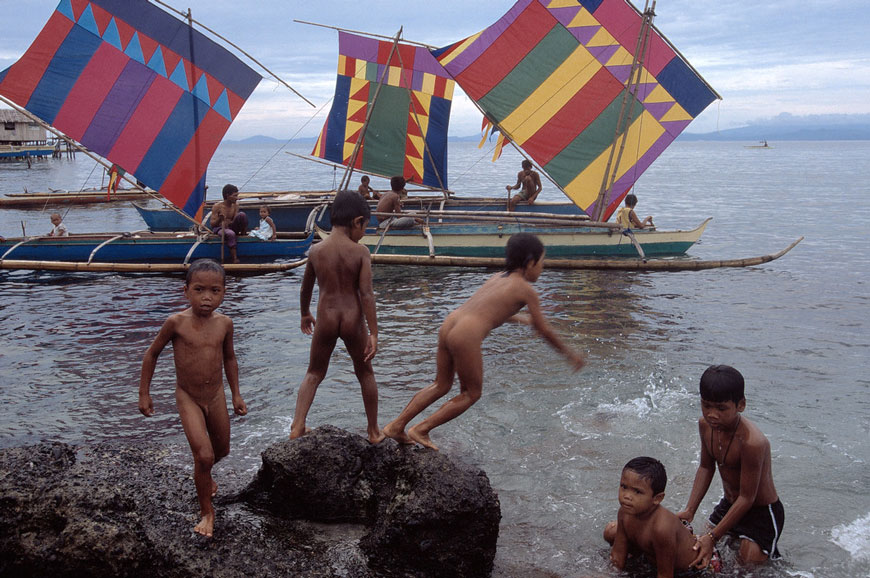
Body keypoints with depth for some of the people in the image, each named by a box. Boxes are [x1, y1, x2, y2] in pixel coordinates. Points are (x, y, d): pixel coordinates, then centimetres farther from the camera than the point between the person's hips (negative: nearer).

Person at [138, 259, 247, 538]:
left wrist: (236, 394, 13)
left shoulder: (224, 323, -7)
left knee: (222, 450, 20)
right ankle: (207, 512, 5)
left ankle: (204, 476, 54)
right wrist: (144, 394, -1)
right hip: (188, 398, -4)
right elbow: (152, 353, -4)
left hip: (216, 395, 4)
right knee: (204, 455, -15)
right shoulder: (177, 323, -18)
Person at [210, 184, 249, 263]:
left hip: (230, 227, 4)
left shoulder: (235, 205, 1)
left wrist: (229, 222, -27)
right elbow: (212, 224, -12)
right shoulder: (217, 206, -12)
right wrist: (219, 219, -33)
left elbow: (235, 221, -3)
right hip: (218, 229, -4)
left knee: (242, 214, -21)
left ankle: (243, 234, -7)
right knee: (230, 234, -40)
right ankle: (234, 258, -36)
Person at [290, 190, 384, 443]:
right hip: (353, 319, -2)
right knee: (365, 373, 18)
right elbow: (366, 294, -15)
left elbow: (305, 289, 10)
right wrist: (373, 333, -11)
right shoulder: (360, 252, -10)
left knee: (314, 373, 19)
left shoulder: (316, 251, -1)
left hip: (325, 320, 2)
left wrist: (305, 315, 28)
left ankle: (297, 426, 8)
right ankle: (373, 430, 27)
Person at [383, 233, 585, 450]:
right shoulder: (526, 290, 2)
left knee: (441, 385, 23)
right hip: (467, 337, -7)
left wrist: (521, 318, 51)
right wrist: (570, 354, 21)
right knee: (471, 393, 13)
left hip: (448, 325, 8)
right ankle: (421, 430, 11)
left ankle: (396, 425, 21)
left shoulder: (497, 277, 22)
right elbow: (544, 331, 9)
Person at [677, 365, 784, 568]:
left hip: (762, 513, -7)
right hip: (728, 505, 7)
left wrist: (713, 537, -27)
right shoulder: (705, 424, -12)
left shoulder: (752, 442, -36)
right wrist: (689, 510, -4)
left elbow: (747, 498, -28)